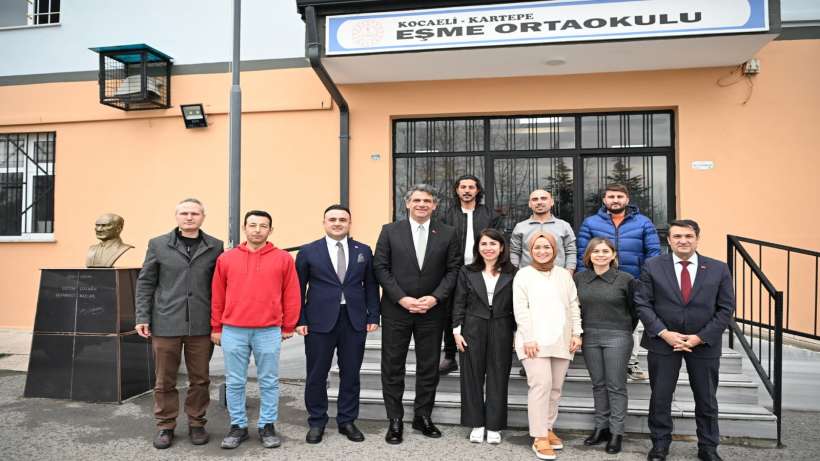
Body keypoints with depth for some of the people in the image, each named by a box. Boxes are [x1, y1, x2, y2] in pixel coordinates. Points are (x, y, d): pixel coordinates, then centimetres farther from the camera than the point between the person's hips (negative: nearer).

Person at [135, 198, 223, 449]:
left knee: (200, 379, 10)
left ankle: (196, 423, 26)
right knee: (164, 380, 10)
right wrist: (142, 317, -1)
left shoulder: (215, 247, 3)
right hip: (165, 324, 0)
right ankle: (165, 426, 25)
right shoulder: (158, 244, 4)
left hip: (201, 325, 0)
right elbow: (145, 283, 5)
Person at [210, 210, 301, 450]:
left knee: (269, 382, 7)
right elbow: (217, 296, 10)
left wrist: (288, 327, 4)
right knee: (234, 382, 9)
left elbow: (291, 295, 4)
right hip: (233, 331, 2)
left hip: (269, 331, -1)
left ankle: (267, 426, 20)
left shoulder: (283, 259, 2)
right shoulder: (226, 259, 6)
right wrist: (216, 327, 10)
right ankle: (238, 426, 22)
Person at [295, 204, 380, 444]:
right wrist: (299, 320, -4)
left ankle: (347, 421, 24)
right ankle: (316, 422, 23)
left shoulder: (363, 251, 8)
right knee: (316, 375, 6)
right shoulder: (308, 251, 2)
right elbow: (299, 289, 2)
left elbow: (371, 286, 9)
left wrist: (373, 316, 2)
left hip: (355, 321, 2)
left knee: (351, 374, 9)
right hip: (320, 321, -1)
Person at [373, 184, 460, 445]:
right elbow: (381, 268, -3)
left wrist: (435, 298, -11)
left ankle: (423, 416, 26)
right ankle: (395, 420, 18)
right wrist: (402, 298, -12)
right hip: (396, 309, -1)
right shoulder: (390, 231, 1)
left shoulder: (448, 234, 4)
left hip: (432, 310, 1)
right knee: (393, 366, 5)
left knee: (429, 367, 9)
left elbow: (453, 270, 2)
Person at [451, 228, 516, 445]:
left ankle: (494, 426, 17)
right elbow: (459, 303, 3)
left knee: (498, 378, 6)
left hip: (501, 332, 0)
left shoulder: (512, 273, 2)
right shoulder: (467, 272, 3)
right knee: (472, 378, 6)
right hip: (472, 331, 1)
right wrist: (457, 330, -3)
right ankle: (476, 424, 19)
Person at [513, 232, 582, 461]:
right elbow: (520, 310, -5)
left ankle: (548, 429, 21)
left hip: (561, 341, 4)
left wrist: (576, 333, 5)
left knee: (555, 387, 6)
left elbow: (574, 306, 13)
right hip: (535, 341, -4)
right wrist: (528, 338, -11)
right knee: (541, 384, -12)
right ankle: (540, 438, -5)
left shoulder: (564, 274, 13)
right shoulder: (523, 275, 1)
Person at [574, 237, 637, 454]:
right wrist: (582, 330, 10)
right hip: (590, 337, 3)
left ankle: (616, 432, 10)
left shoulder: (625, 279, -4)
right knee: (598, 384, 11)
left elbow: (634, 309, 4)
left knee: (616, 386, 1)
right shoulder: (579, 278, 4)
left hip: (617, 337, -3)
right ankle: (601, 427, 21)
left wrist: (625, 331, 8)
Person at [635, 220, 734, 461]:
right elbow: (642, 303, -5)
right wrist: (664, 333, -15)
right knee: (660, 397, 8)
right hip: (662, 342, -1)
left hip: (704, 343, 1)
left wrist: (700, 337, -11)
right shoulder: (652, 267, -2)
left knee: (707, 399, 13)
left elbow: (726, 308, -2)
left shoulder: (719, 269, 0)